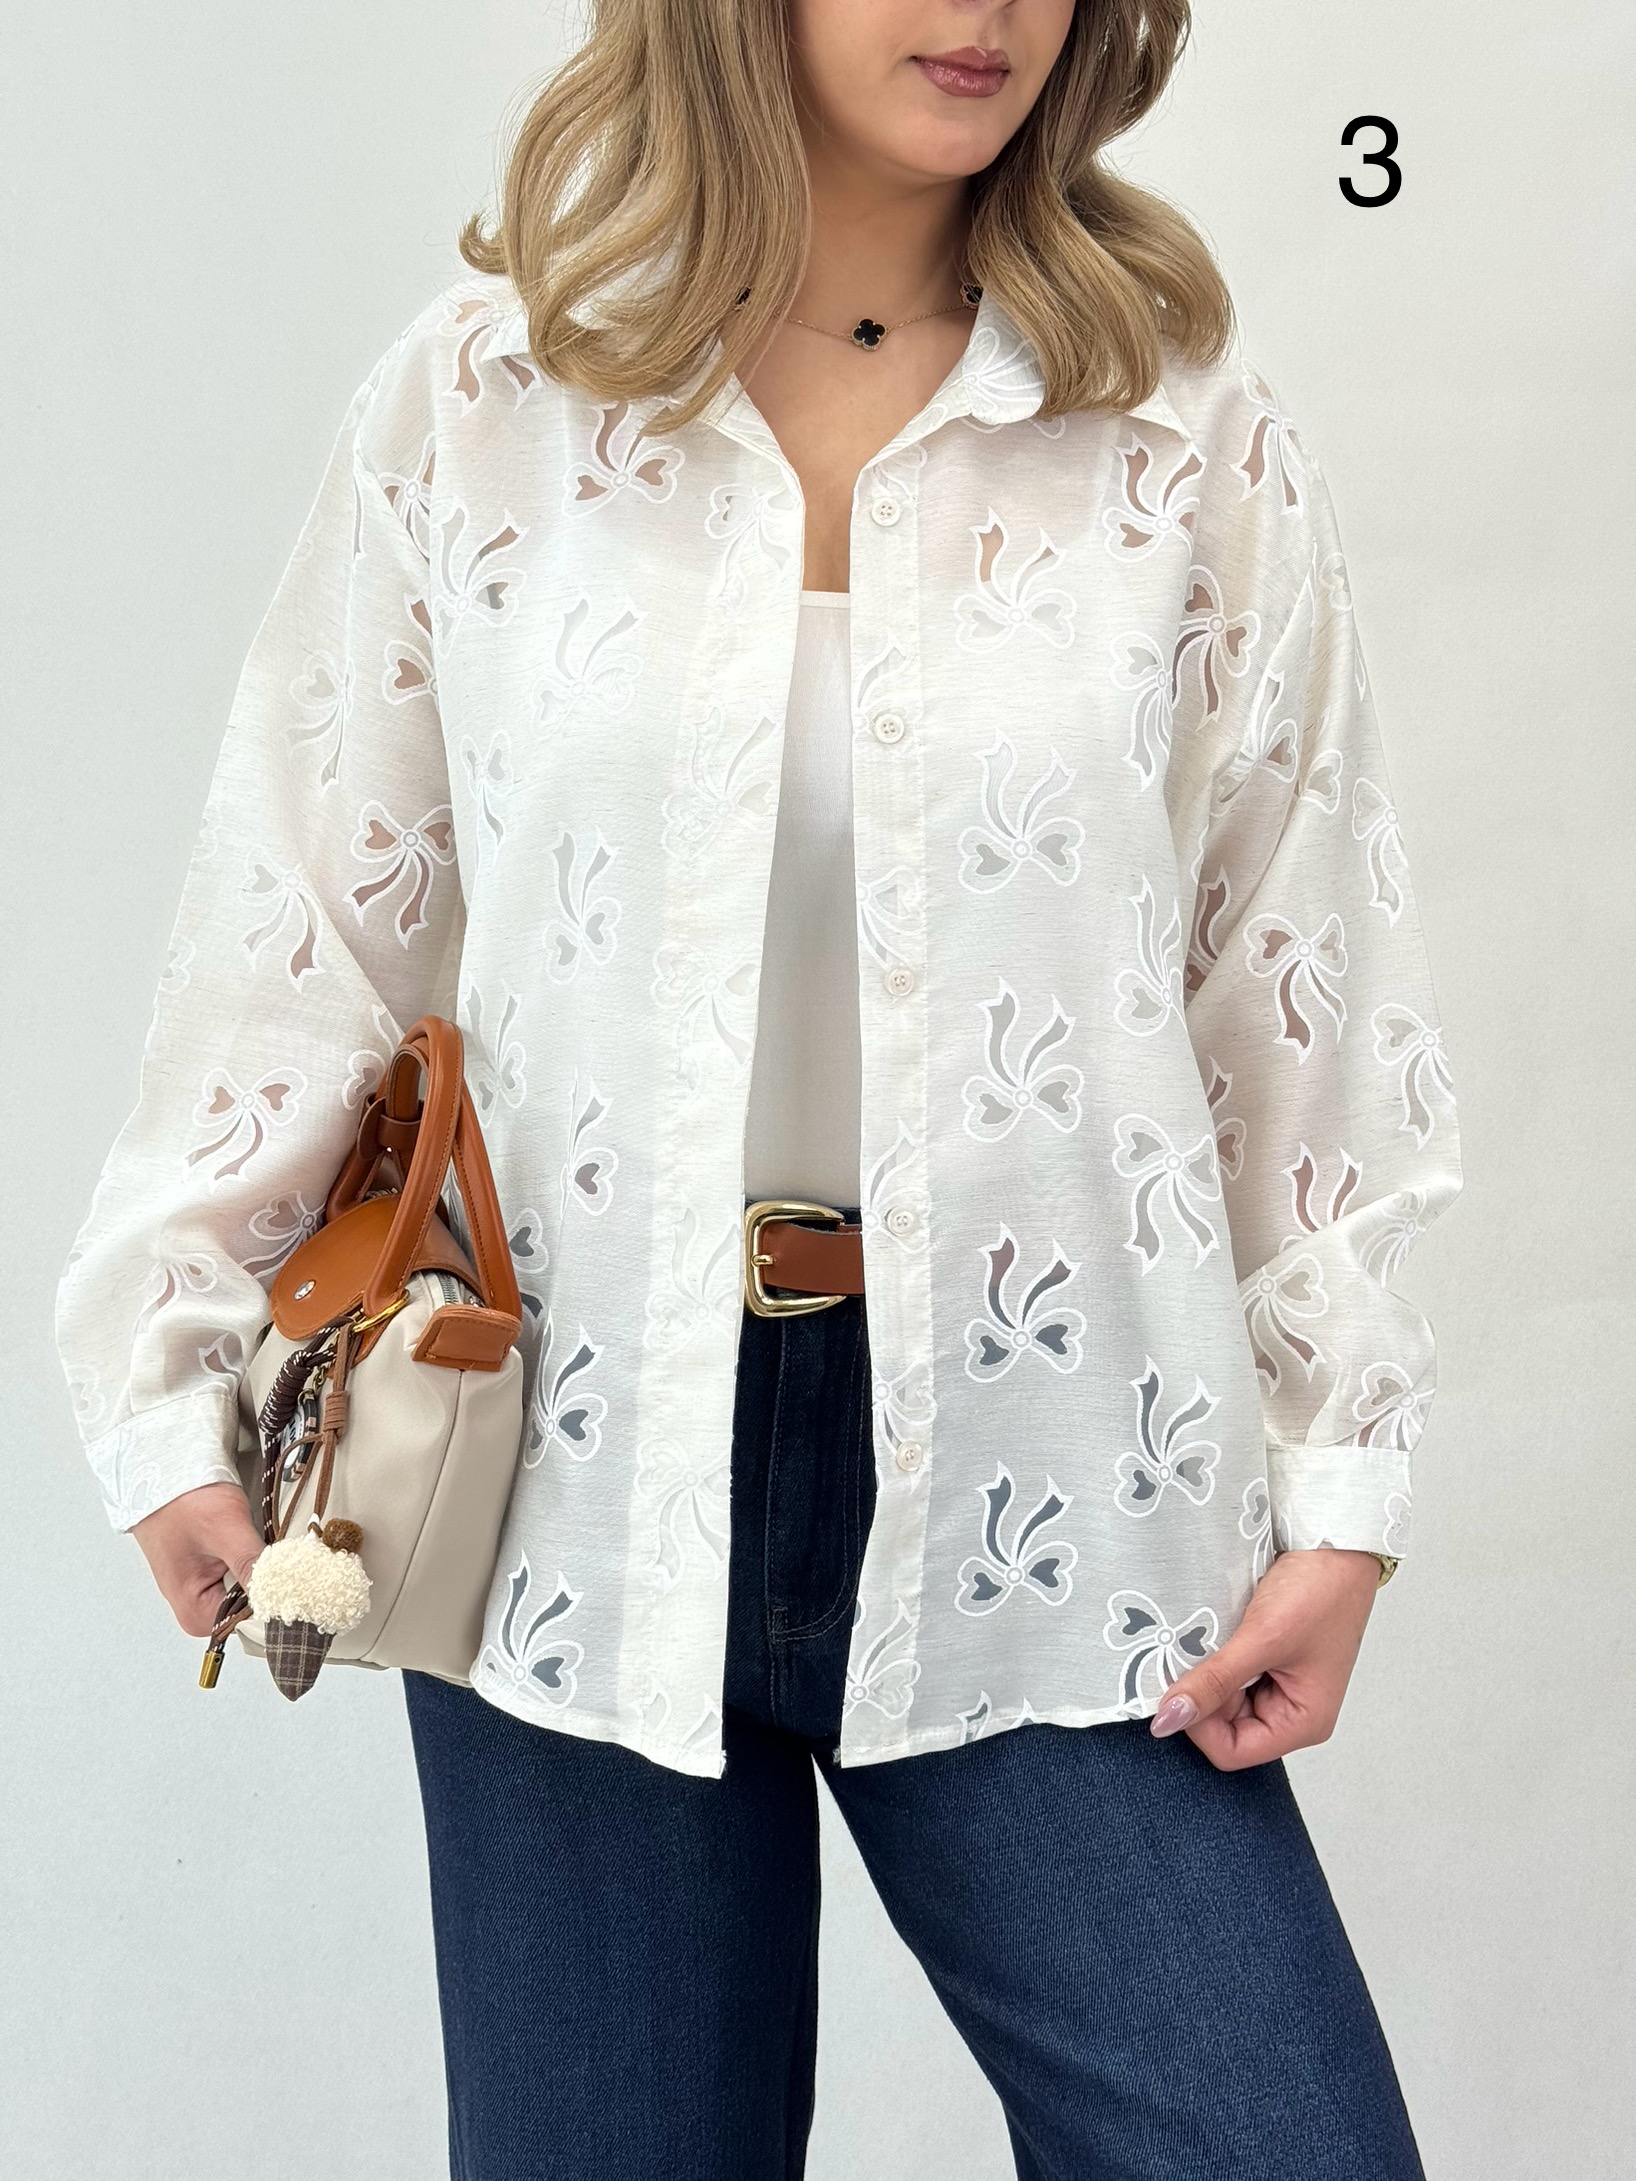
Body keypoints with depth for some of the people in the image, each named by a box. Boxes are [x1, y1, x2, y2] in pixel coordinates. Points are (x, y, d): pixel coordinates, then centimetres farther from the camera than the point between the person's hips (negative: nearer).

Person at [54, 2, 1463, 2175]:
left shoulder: (1184, 435, 2)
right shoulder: (478, 403, 1)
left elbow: (1298, 986, 3)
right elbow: (306, 918, 5)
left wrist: (1342, 1478, 0)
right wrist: (175, 1374, 3)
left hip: (1030, 1470, 0)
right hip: (581, 1476, 0)